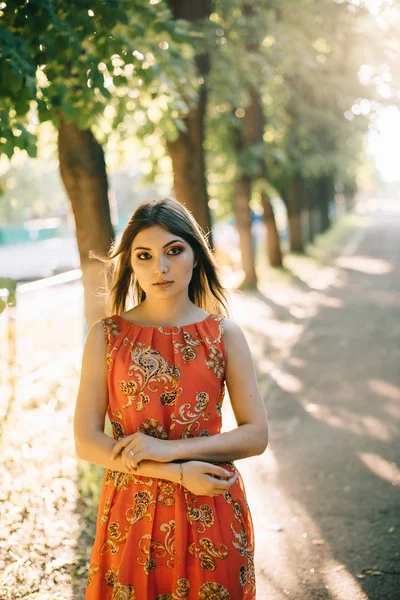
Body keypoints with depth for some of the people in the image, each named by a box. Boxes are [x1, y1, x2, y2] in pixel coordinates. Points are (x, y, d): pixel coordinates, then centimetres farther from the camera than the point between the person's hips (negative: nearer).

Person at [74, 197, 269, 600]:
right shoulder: (106, 336, -4)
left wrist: (171, 449, -17)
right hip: (132, 512, 0)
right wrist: (177, 474, -16)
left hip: (212, 511, 0)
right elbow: (86, 441, -8)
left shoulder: (224, 334, -3)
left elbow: (256, 435, -5)